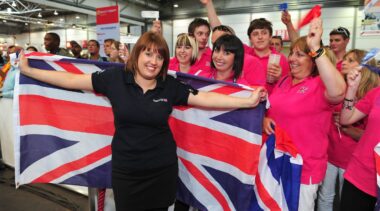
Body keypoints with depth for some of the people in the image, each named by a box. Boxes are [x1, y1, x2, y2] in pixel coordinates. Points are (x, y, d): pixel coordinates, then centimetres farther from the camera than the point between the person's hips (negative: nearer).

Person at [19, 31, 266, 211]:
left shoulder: (171, 86, -5)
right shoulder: (115, 78, -6)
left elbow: (206, 98, -7)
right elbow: (71, 80, -2)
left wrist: (248, 101, -10)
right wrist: (27, 70, 0)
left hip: (162, 169, 1)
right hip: (125, 170, 0)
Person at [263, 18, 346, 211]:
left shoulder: (320, 85, -17)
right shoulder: (283, 81, 3)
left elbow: (338, 92, -41)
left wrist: (316, 48, -39)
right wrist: (264, 119, -7)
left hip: (304, 168, -6)